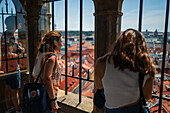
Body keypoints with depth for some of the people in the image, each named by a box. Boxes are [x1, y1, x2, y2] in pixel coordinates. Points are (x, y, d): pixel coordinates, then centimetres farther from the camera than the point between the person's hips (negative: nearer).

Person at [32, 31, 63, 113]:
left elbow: (34, 74, 14)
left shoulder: (43, 54, 8)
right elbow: (47, 79, -27)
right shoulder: (51, 57, -20)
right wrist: (53, 100, -24)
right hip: (48, 94, -9)